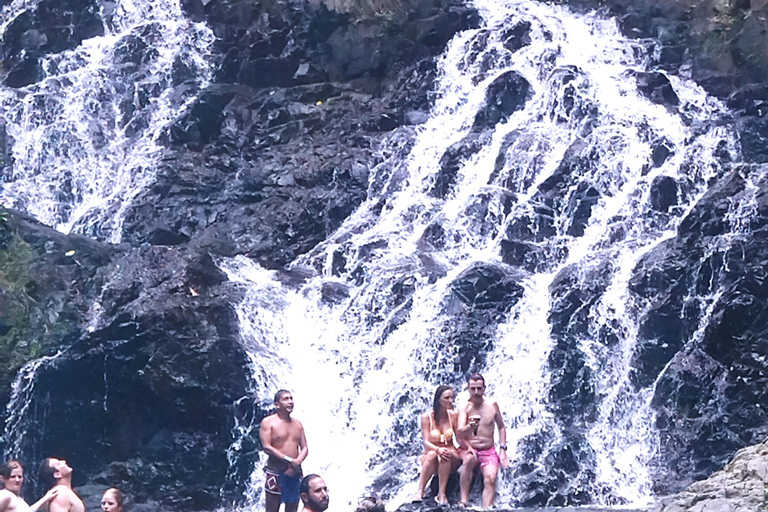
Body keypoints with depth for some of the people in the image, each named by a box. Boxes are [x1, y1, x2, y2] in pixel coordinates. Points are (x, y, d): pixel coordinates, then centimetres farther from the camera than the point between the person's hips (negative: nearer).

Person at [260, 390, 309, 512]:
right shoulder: (268, 422, -3)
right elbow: (267, 447, -13)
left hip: (294, 473, 5)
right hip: (275, 473, -5)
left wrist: (297, 462, -13)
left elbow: (304, 448, 9)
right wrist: (289, 460, -19)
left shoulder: (297, 424, 13)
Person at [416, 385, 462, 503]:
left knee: (447, 454, -35)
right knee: (432, 454, -37)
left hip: (451, 460, 1)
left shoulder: (453, 415, -2)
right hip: (431, 459, -1)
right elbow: (426, 442, -14)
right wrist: (438, 449, -35)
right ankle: (420, 491, -34)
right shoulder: (427, 417, -7)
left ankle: (442, 493, -33)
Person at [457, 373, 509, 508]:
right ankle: (463, 501, -34)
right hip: (470, 449, -2)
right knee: (469, 459, -36)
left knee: (491, 478, -22)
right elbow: (459, 433, -19)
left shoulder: (492, 404, 2)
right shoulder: (465, 407, -7)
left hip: (489, 451, 3)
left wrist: (503, 450, 3)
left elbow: (501, 428, 12)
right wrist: (469, 427, -41)